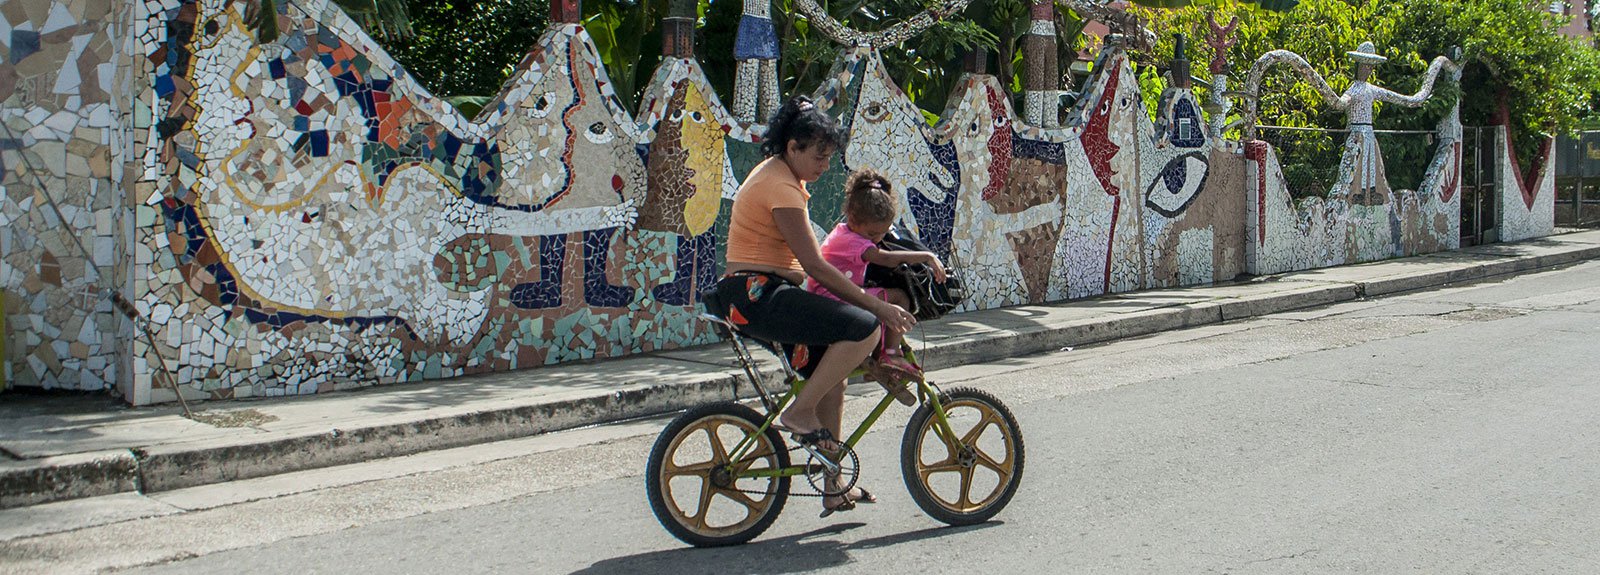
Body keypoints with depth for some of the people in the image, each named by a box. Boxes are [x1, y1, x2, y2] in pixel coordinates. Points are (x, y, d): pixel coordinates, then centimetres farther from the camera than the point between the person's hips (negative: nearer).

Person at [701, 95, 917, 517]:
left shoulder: (777, 174, 17)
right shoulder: (781, 187, -16)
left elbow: (809, 260, 23)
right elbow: (815, 266, -21)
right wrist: (878, 305, -19)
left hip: (762, 295, 11)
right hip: (757, 296, -11)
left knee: (831, 376, 10)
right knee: (864, 327, -21)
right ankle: (800, 411, -11)